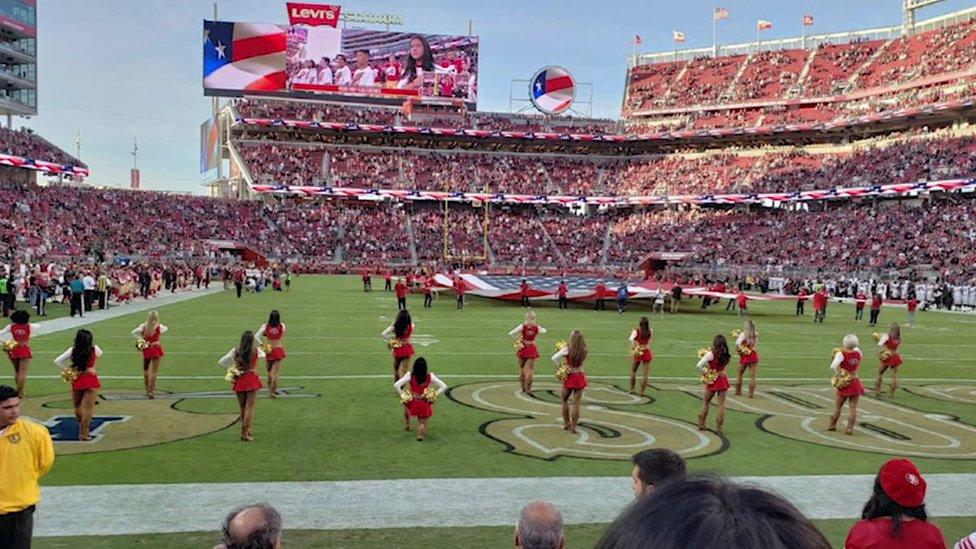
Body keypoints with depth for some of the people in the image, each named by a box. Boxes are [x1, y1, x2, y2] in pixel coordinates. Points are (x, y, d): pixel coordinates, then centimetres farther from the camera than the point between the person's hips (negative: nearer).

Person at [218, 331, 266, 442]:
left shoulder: (236, 351, -3)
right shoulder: (256, 351, -4)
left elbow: (221, 362, -10)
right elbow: (263, 355, 19)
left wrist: (230, 370, 2)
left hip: (239, 381, 2)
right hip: (252, 380, -2)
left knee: (242, 408, 15)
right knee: (250, 408, 0)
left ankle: (246, 431, 26)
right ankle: (245, 433, -5)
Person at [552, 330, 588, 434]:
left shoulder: (567, 349, -13)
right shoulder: (584, 350, -3)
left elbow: (554, 358, -22)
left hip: (569, 376, -2)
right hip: (580, 376, 2)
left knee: (565, 400, 19)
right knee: (576, 402, 5)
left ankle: (566, 423, 26)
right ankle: (573, 427, 6)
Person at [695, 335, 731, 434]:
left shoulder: (711, 354, -16)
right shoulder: (726, 356, -2)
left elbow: (698, 366, -23)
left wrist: (704, 372, -4)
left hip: (712, 380, -3)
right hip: (723, 380, 3)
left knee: (706, 401, 14)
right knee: (721, 404, 7)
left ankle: (701, 424, 18)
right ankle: (719, 427, 7)